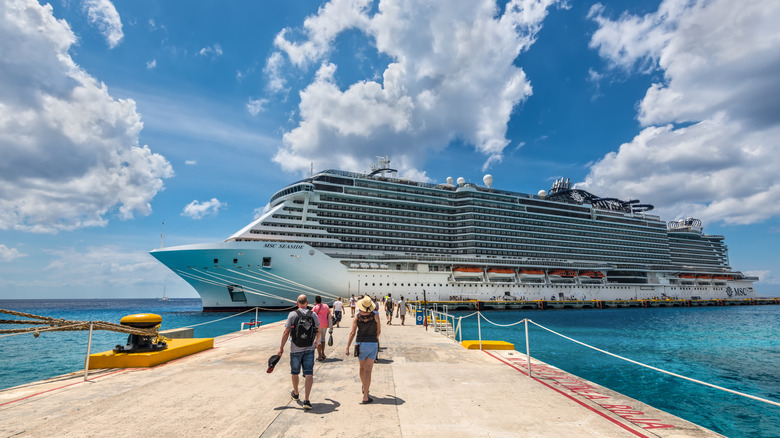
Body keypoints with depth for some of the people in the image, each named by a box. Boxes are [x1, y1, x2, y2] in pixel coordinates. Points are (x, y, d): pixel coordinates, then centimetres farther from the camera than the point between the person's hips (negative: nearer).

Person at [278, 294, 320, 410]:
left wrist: (281, 347, -1)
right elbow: (318, 331, 13)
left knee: (294, 372, 19)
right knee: (309, 374, -1)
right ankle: (306, 400, -11)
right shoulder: (313, 315, 1)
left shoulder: (292, 314, -8)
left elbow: (286, 332, -10)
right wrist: (316, 341, 31)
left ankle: (296, 394, 39)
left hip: (295, 349, -1)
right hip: (309, 348, 1)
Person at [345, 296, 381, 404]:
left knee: (362, 368, 23)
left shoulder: (357, 317, -5)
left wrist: (347, 347, -9)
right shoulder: (375, 316, -6)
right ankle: (365, 397, -6)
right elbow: (379, 331, 5)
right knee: (368, 371, -2)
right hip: (373, 344, -2)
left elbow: (352, 333, -10)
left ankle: (364, 388, 44)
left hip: (361, 344, 2)